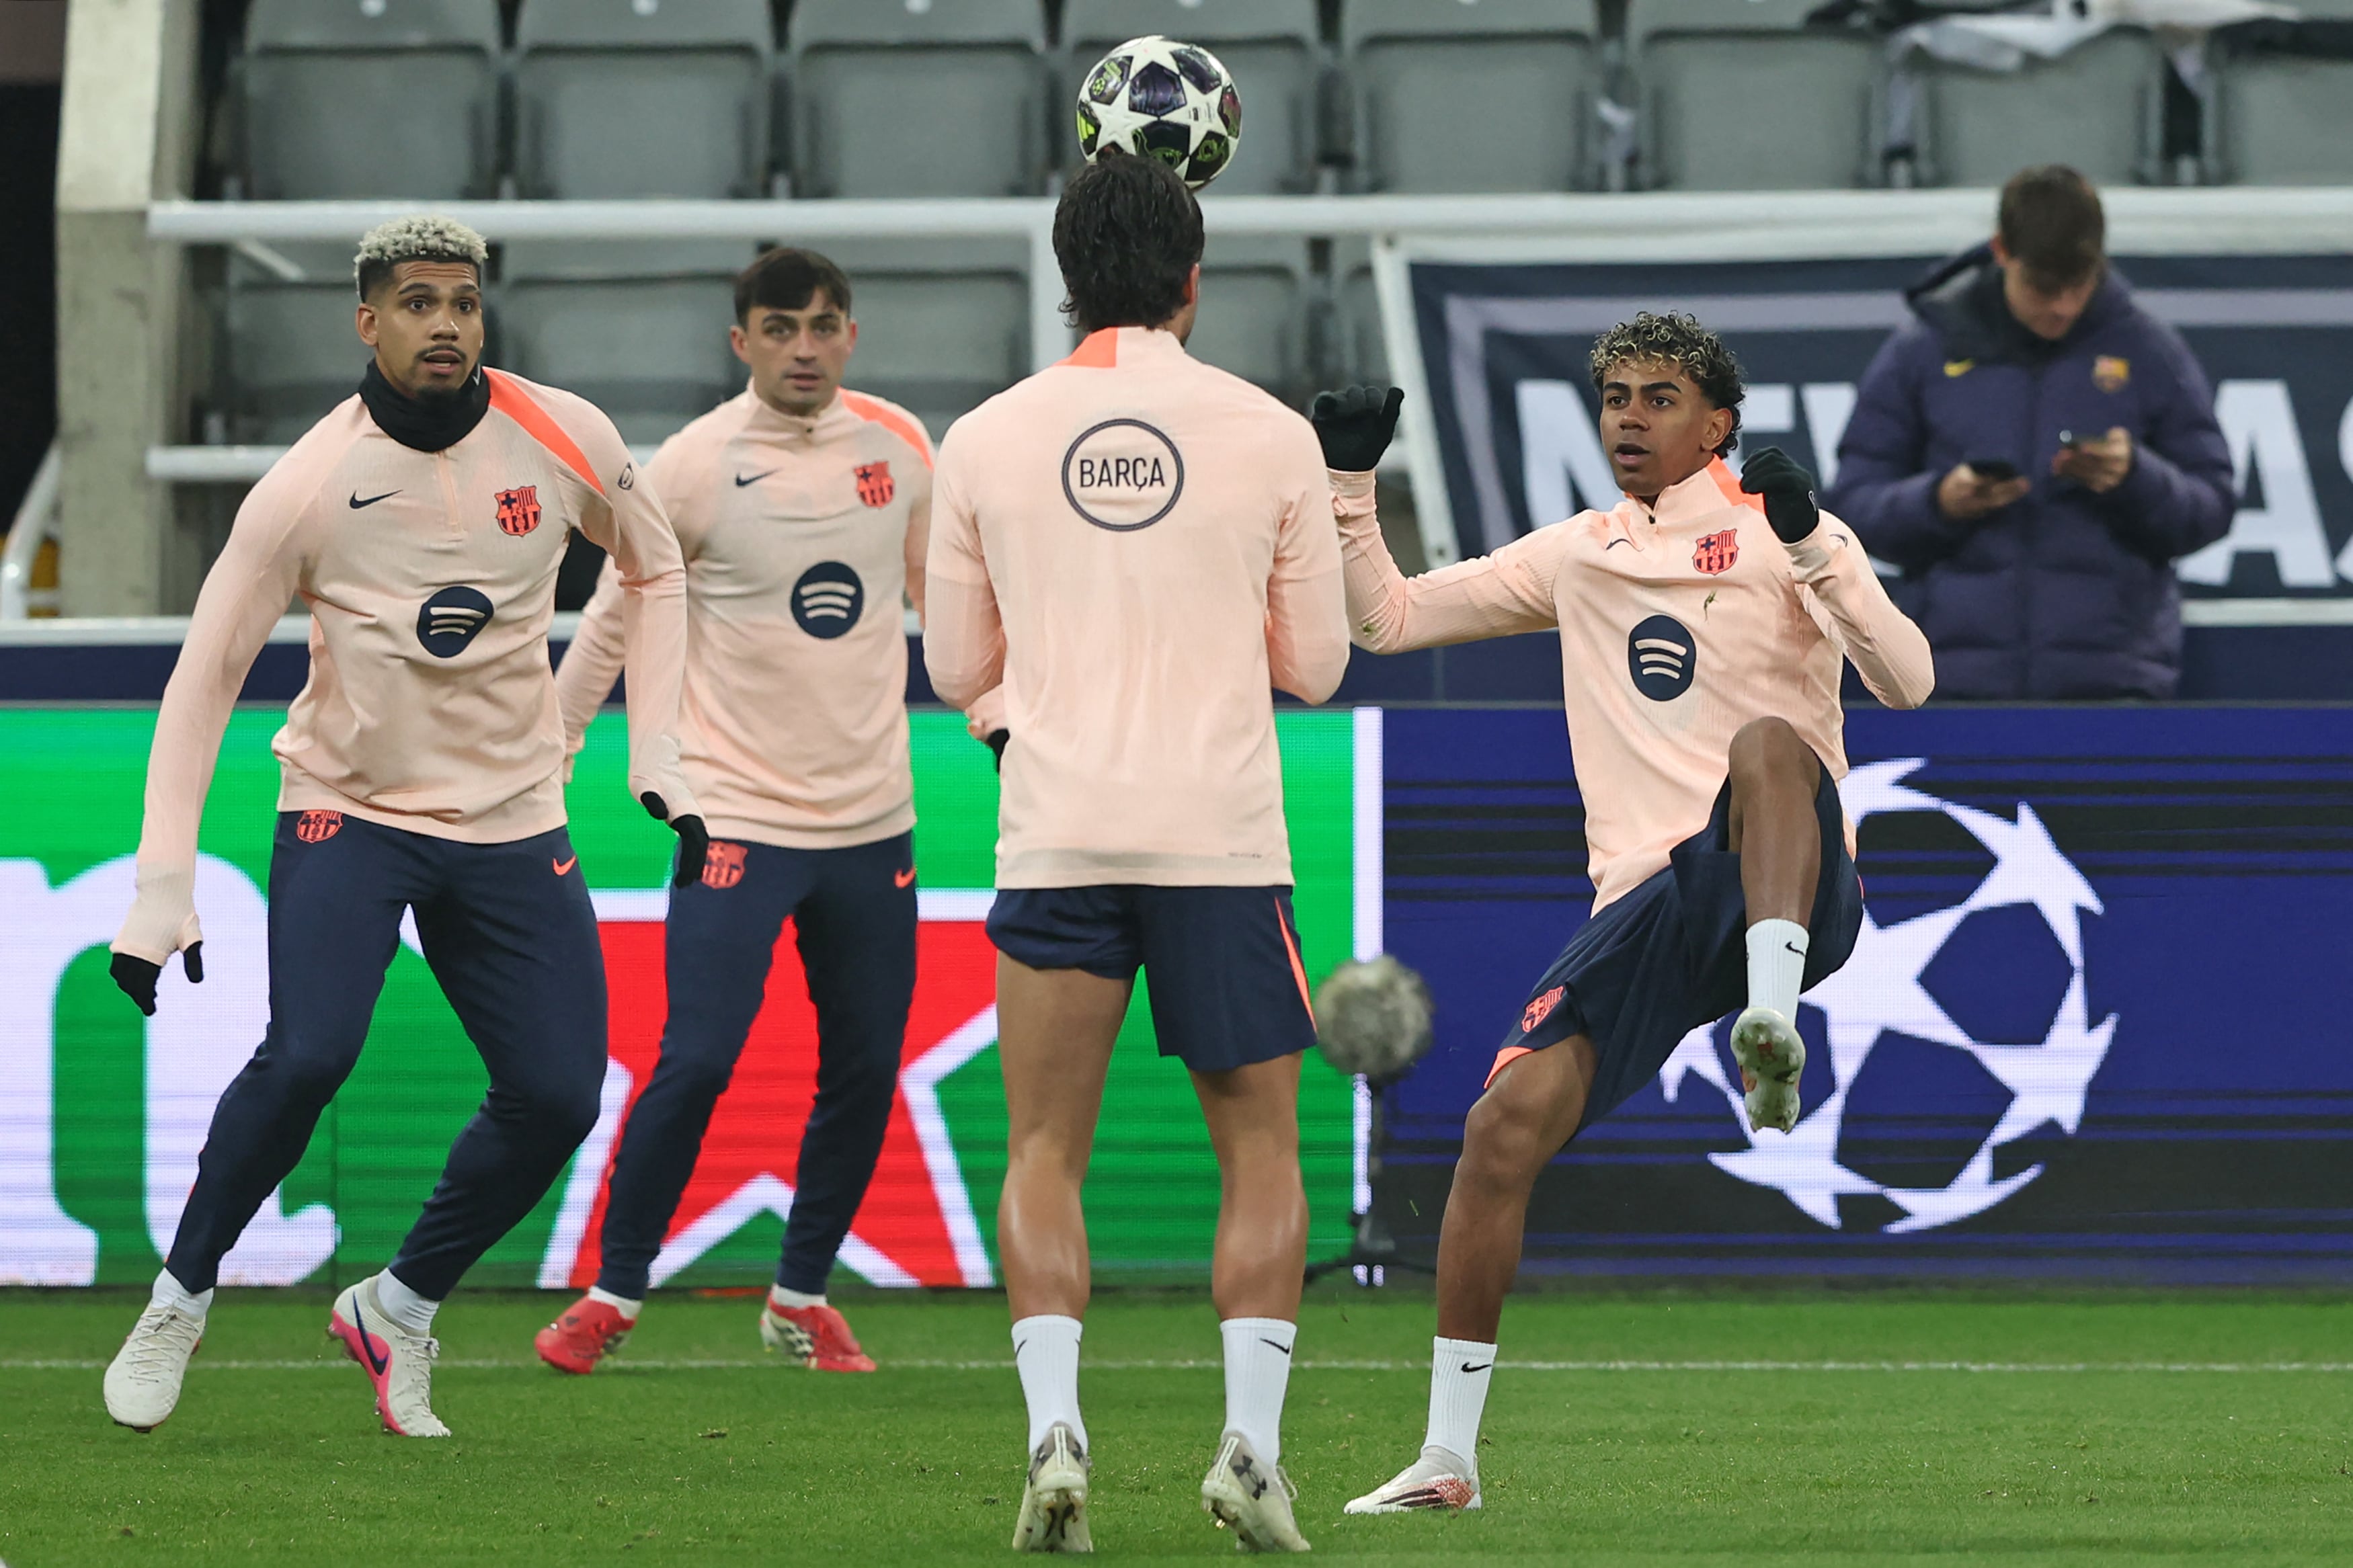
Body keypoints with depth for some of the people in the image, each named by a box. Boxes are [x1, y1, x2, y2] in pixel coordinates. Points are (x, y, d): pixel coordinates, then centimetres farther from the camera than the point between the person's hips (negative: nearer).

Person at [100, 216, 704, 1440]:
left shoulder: (564, 441, -7)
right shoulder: (308, 485, -14)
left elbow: (653, 571, 14)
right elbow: (205, 677, -9)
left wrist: (658, 759, 5)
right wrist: (162, 885, -15)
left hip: (511, 827, 3)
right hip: (348, 811, -3)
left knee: (556, 1098, -7)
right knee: (306, 1055, -24)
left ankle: (398, 1308, 16)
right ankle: (179, 1301, -3)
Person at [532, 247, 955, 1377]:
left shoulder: (899, 447, 3)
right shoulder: (694, 466, -8)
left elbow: (945, 595, 17)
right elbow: (611, 619, 1)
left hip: (871, 818, 4)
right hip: (737, 813, -4)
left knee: (866, 1072, 6)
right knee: (696, 1060, -12)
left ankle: (802, 1295, 23)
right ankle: (614, 1292, 3)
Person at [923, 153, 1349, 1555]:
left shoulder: (988, 441, 3)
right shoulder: (1270, 436, 0)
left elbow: (958, 670, 12)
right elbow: (1315, 663, 8)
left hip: (1056, 835, 1)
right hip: (1223, 835, -1)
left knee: (1046, 1152, 8)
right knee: (1262, 1147, 10)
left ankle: (1055, 1433, -9)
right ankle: (1252, 1442, -3)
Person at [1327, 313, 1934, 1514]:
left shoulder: (1781, 538, 7)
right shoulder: (1577, 559, 21)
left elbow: (1905, 681, -8)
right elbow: (1386, 618, 25)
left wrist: (1809, 548, -20)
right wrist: (1350, 485, 11)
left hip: (1791, 889, -4)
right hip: (1648, 905, 4)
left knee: (1768, 743, -37)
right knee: (1506, 1124, -12)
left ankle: (1771, 1023, -55)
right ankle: (1447, 1457, -3)